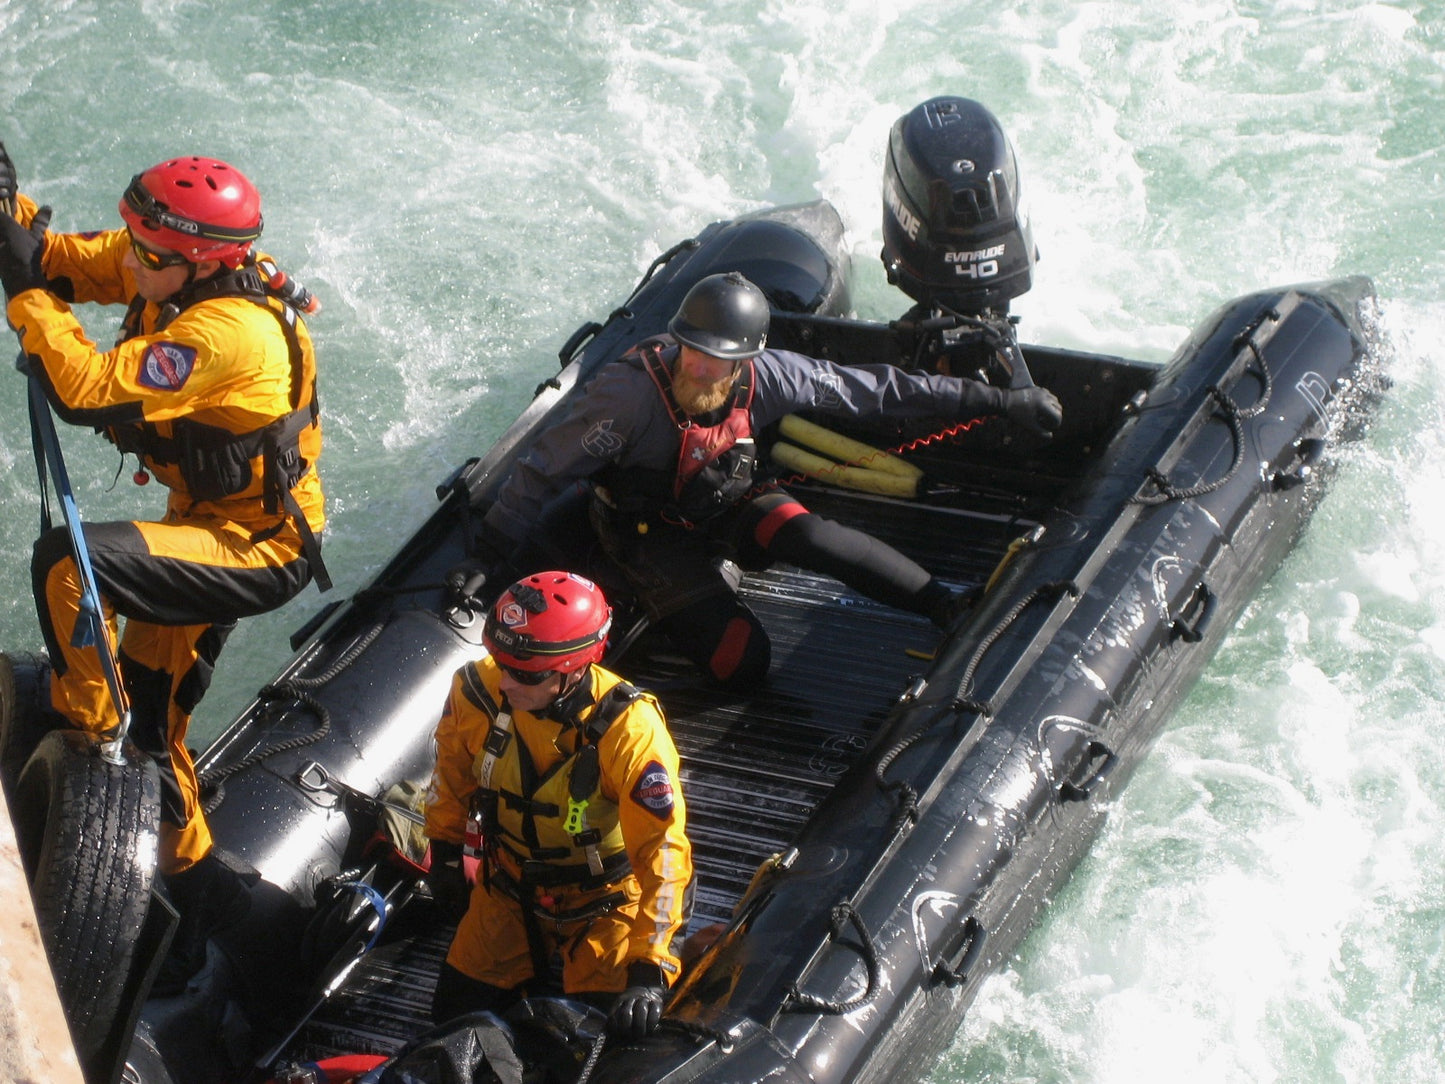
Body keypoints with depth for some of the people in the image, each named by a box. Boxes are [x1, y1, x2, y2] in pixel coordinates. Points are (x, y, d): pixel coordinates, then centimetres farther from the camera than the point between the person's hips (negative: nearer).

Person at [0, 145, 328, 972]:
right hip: (212, 530, 10)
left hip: (262, 551, -10)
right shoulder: (177, 273, -6)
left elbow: (90, 393, -36)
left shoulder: (227, 331, -33)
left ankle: (88, 720, -4)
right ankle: (188, 879, 37)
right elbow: (70, 261, 1)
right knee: (150, 709, 19)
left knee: (67, 560, -27)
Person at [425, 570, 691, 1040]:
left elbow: (662, 851, -34)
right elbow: (452, 772, 1)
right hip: (510, 889, 4)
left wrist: (648, 970, -38)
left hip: (603, 899, -4)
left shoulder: (629, 729, -35)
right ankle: (540, 957, 37)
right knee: (456, 1015, 10)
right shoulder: (478, 690, -23)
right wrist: (445, 856, 13)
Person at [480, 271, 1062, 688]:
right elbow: (547, 466, -22)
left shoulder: (767, 375, -19)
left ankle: (948, 604, -19)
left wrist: (999, 401, -10)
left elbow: (876, 388, -12)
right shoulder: (632, 393, -31)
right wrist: (492, 555, -22)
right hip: (652, 533, -3)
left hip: (728, 505, 3)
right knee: (744, 663, -21)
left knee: (804, 534, -31)